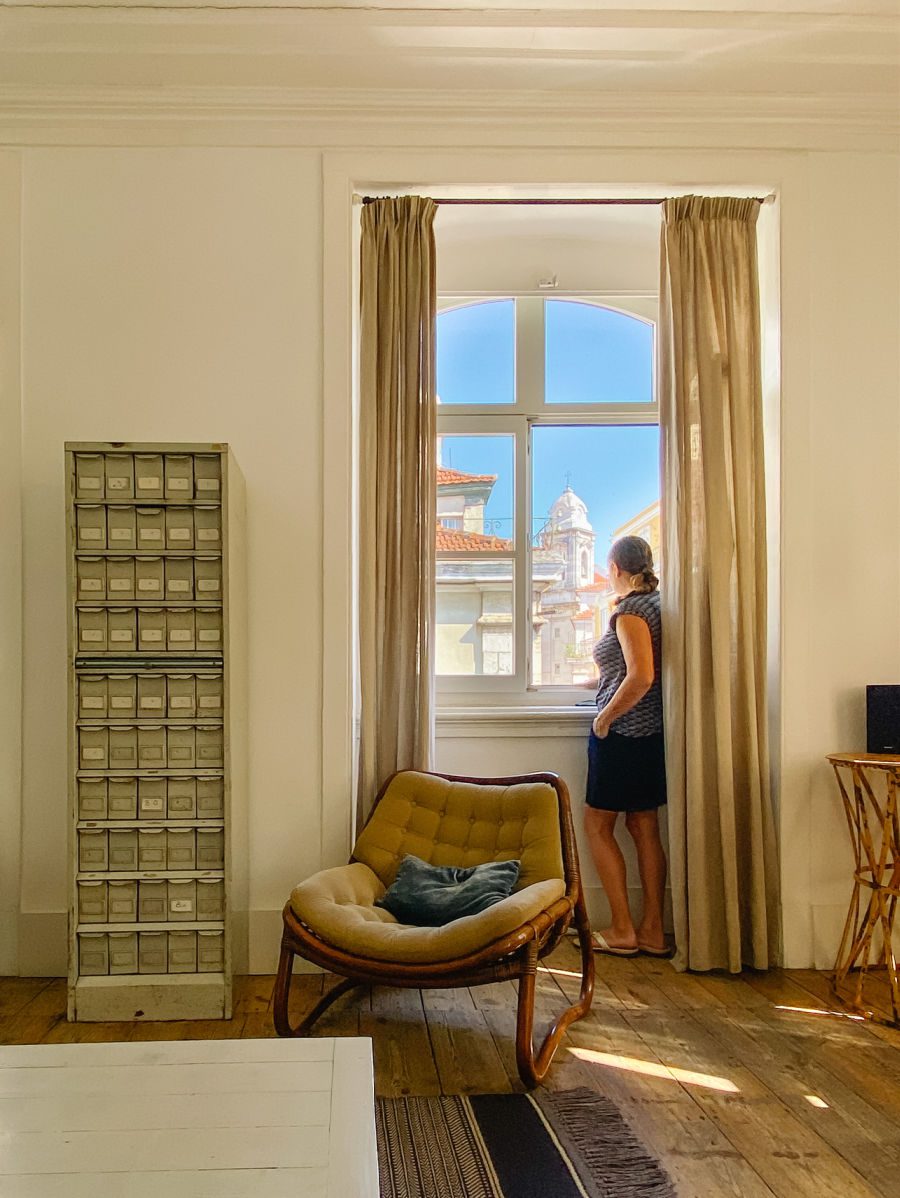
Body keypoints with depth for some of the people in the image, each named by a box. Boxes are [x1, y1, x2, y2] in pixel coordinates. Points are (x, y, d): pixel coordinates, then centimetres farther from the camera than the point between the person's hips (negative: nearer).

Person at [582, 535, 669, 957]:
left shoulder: (629, 610, -15)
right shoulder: (656, 603, 12)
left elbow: (641, 676, -26)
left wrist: (605, 716, -15)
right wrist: (598, 683, 33)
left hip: (623, 732, -9)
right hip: (652, 732, 9)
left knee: (597, 825, 3)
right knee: (644, 828, 13)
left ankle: (622, 930, 8)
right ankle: (652, 930, 18)